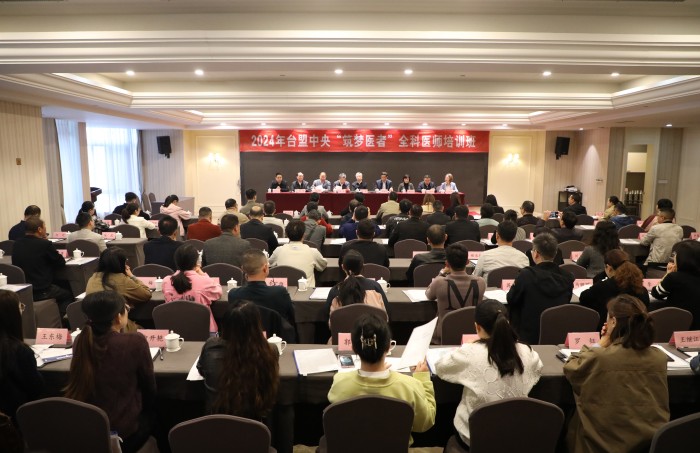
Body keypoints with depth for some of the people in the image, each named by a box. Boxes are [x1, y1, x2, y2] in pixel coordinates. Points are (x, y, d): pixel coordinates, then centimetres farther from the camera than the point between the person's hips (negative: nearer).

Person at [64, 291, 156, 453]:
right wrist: (150, 408, 15)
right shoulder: (135, 341, -21)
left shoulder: (81, 341, -7)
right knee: (152, 412, 26)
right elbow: (149, 386, -4)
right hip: (120, 430, -5)